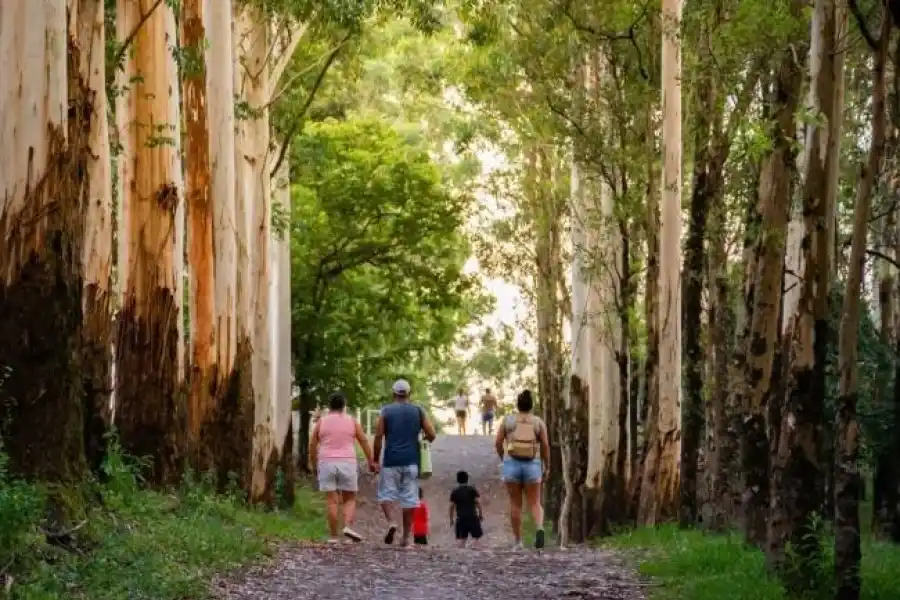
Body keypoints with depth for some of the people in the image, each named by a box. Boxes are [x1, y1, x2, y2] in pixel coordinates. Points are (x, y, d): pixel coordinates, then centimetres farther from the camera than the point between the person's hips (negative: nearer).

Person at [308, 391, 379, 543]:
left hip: (326, 464, 0)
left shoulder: (321, 421, 3)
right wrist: (371, 462, 7)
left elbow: (312, 445, 5)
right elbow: (364, 441, 2)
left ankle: (333, 536, -2)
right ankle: (348, 527, -13)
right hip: (347, 464, 0)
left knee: (332, 501, 1)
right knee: (350, 499, 10)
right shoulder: (352, 421, 4)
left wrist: (313, 464, 16)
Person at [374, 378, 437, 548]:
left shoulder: (386, 411, 3)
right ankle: (406, 539, 4)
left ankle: (391, 522, -20)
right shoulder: (418, 411, 7)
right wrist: (423, 441, 26)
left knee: (386, 494, 7)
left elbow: (378, 436, -3)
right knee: (409, 499, 5)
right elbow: (432, 435, 4)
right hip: (411, 461, 2)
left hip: (391, 460, -1)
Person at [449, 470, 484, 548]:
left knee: (461, 538, 4)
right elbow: (478, 502, -4)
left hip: (460, 517, 2)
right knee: (475, 536, 0)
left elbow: (451, 506, 4)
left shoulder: (454, 492, 5)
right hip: (472, 516, -2)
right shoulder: (472, 489, 0)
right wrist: (480, 513, 5)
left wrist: (451, 519, 11)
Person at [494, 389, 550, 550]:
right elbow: (545, 446, -3)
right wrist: (547, 467, 7)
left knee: (515, 504, 11)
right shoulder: (538, 422, 0)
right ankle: (540, 529, -26)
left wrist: (503, 459, 18)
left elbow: (498, 443, 0)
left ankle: (518, 542, 11)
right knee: (535, 504, 4)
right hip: (532, 466, 0)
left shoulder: (508, 420, 1)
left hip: (512, 465, 0)